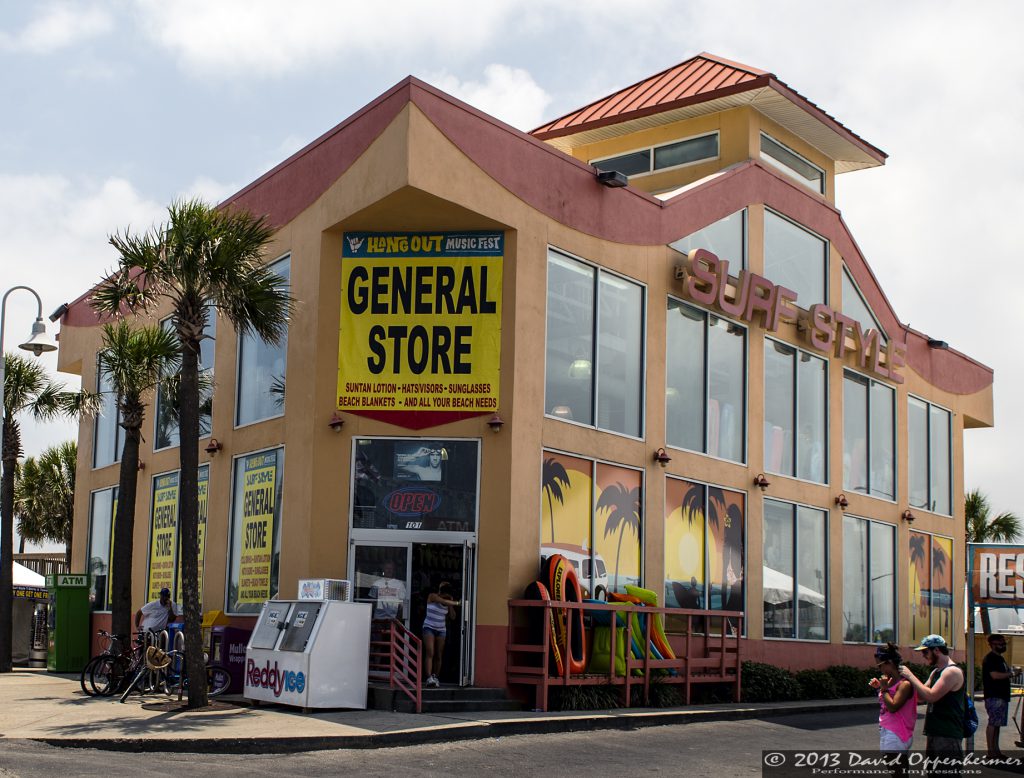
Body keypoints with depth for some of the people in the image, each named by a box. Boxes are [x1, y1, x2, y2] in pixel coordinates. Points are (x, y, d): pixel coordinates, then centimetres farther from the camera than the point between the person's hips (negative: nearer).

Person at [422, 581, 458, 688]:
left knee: (438, 656, 2)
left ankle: (435, 677, 10)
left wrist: (451, 604, -7)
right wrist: (457, 603, -20)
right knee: (430, 653, -17)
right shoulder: (432, 596, -6)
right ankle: (429, 678, -26)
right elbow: (444, 602, -22)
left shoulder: (448, 602, 6)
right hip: (429, 628, -4)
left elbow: (452, 617, 3)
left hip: (441, 630, 5)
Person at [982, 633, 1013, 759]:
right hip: (993, 696, -10)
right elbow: (995, 675, -22)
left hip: (1001, 695, 10)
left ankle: (996, 751, 15)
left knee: (996, 724, 11)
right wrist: (1009, 674, -10)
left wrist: (1010, 672, 7)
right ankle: (991, 751, -7)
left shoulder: (999, 658, 20)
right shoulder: (990, 658, -12)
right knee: (993, 723, -8)